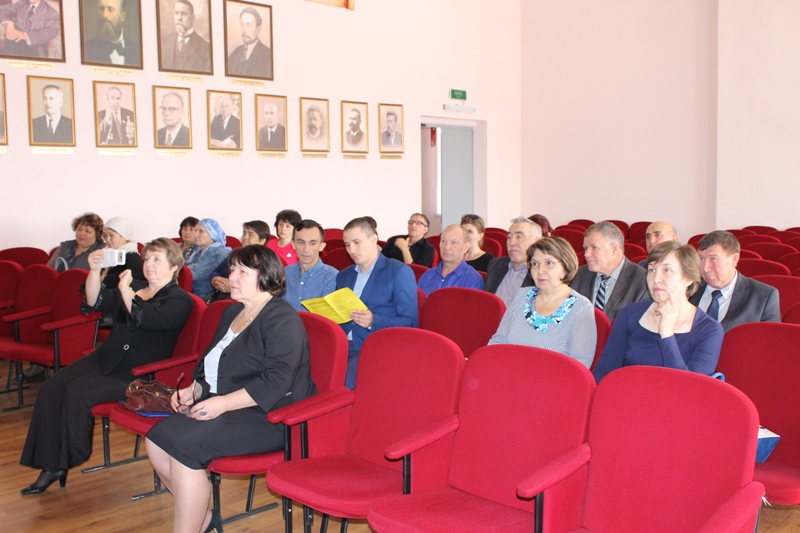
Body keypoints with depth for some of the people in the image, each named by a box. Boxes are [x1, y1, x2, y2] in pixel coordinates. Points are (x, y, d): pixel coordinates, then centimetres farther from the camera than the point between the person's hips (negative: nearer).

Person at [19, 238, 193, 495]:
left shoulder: (179, 300, -5)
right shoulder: (136, 288, 17)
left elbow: (148, 319, -23)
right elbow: (95, 302, 7)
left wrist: (125, 291, -27)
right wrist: (94, 271, -8)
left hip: (137, 373, -7)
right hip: (106, 357, 8)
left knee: (78, 392, -25)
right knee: (51, 390, -10)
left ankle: (69, 461, -5)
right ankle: (51, 466, -6)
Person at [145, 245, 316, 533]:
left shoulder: (283, 320, -12)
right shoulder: (232, 313, 18)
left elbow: (276, 382, -22)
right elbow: (209, 365, 27)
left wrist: (223, 403, -24)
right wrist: (195, 390, 6)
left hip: (269, 417, -9)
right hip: (224, 407, 9)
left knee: (184, 446, -26)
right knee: (157, 438, -9)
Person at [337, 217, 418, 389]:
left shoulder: (400, 272, 2)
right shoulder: (343, 276, 22)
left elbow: (409, 322, -5)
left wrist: (373, 321, -20)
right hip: (343, 346, 5)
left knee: (340, 384, -32)